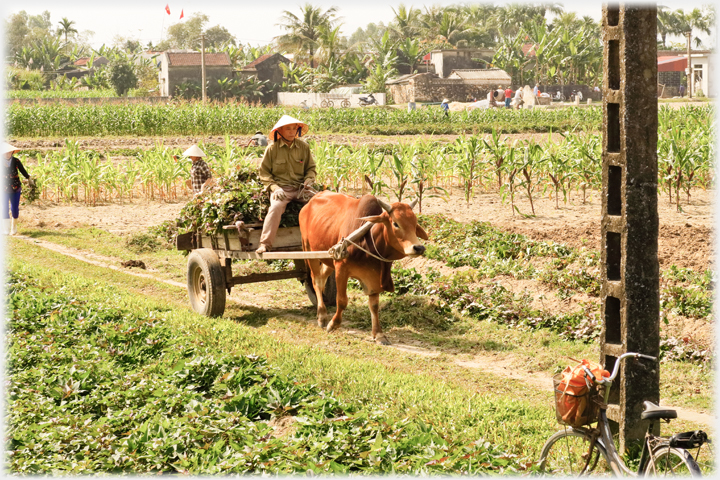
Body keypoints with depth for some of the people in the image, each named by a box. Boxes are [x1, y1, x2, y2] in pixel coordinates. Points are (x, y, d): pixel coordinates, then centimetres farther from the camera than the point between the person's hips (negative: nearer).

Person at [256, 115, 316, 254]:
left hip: (300, 188, 3)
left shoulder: (303, 147, 8)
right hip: (281, 188, -3)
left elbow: (311, 168, 19)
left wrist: (309, 180, -3)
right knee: (276, 207, -32)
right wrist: (274, 187, -9)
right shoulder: (272, 149, 1)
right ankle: (265, 244, -29)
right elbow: (264, 172, 5)